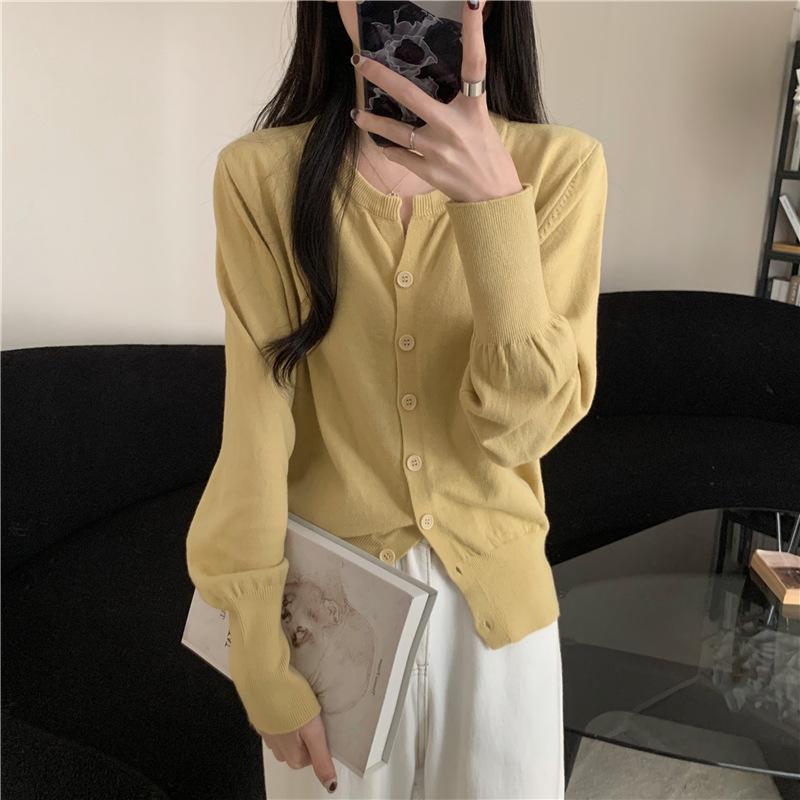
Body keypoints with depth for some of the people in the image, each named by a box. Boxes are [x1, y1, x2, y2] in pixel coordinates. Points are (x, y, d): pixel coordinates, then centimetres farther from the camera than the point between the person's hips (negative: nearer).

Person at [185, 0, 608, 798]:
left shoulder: (560, 165, -11)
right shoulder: (260, 174, -11)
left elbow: (522, 424, -17)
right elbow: (258, 425, -11)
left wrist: (493, 201, -30)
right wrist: (263, 665, -8)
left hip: (489, 585, 1)